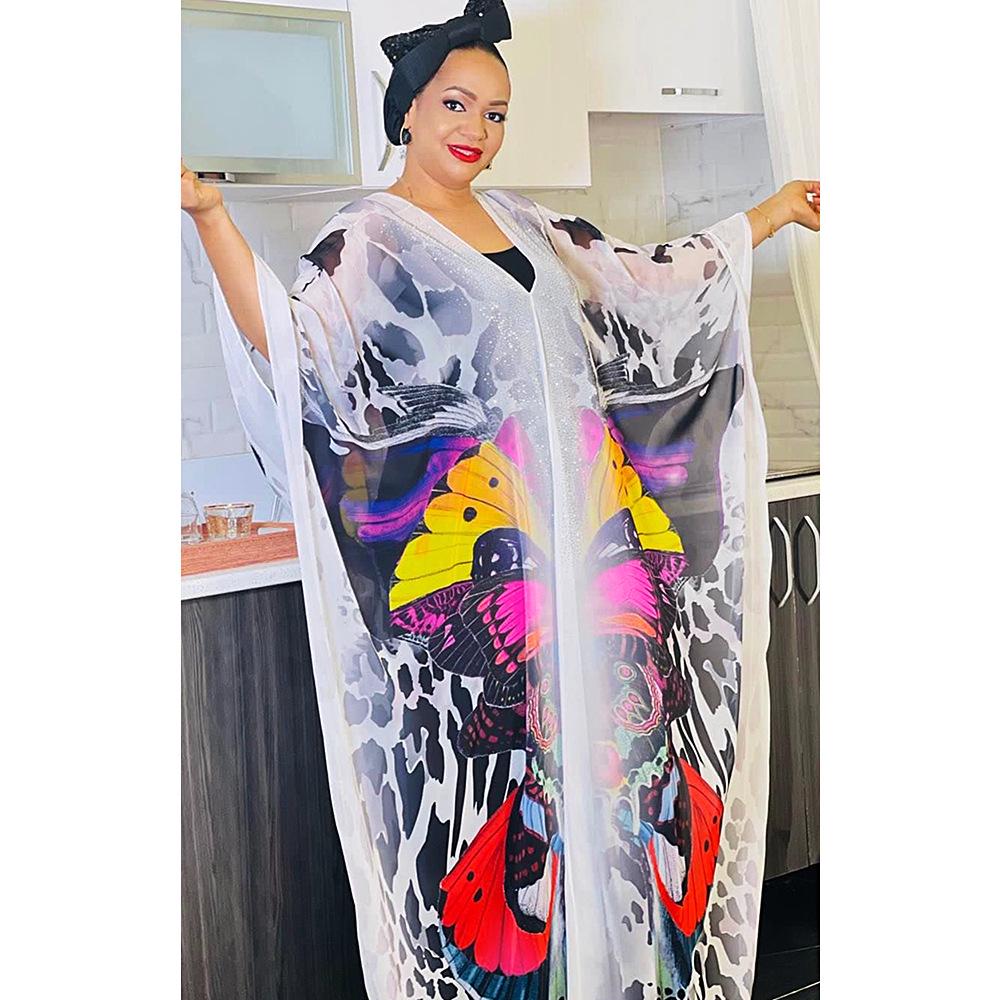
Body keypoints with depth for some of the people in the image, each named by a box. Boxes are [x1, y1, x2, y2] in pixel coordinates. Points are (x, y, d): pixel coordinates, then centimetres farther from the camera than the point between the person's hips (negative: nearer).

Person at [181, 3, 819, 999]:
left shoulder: (524, 225, 18)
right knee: (491, 764, -3)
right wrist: (211, 219, -30)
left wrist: (767, 216, 32)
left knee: (611, 734, 6)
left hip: (589, 533, 6)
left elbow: (650, 287, 26)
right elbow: (294, 342, -19)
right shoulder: (366, 241, -2)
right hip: (475, 556, -6)